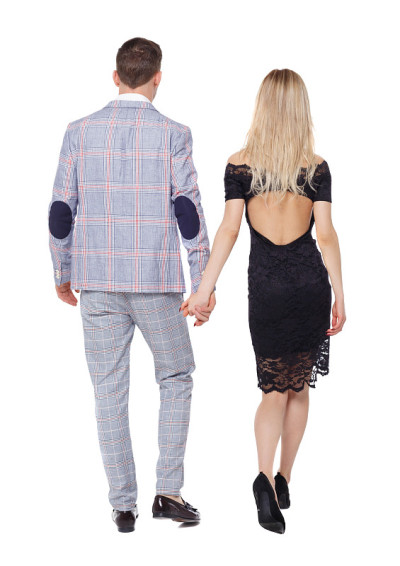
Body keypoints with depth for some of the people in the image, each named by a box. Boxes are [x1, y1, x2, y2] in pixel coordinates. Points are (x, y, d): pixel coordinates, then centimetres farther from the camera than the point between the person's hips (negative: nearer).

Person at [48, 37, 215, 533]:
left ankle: (123, 505, 12)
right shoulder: (172, 134, -4)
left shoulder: (81, 132, 3)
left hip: (98, 281, 2)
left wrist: (62, 273, 16)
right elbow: (188, 211, -7)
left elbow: (61, 210, 4)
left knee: (109, 391, 8)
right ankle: (169, 490, 8)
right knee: (176, 378, 15)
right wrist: (203, 282, -2)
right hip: (156, 279, -2)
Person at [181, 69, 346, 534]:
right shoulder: (317, 167, 0)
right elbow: (326, 234, -3)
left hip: (266, 283, 0)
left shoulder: (239, 164, -2)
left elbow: (228, 229, -7)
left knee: (274, 389, 7)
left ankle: (265, 479, -15)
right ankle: (283, 482, 25)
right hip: (311, 281, 1)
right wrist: (339, 295, 1)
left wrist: (204, 289, -5)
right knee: (299, 388, 15)